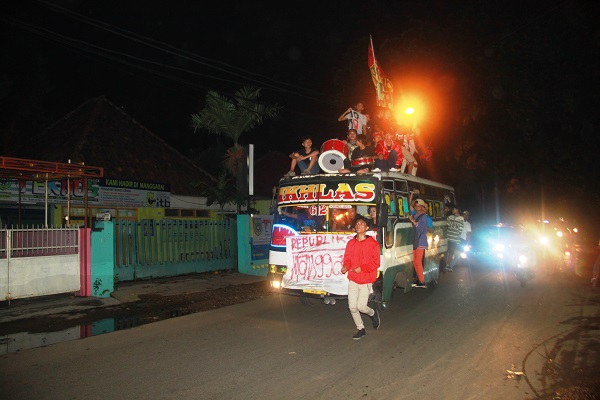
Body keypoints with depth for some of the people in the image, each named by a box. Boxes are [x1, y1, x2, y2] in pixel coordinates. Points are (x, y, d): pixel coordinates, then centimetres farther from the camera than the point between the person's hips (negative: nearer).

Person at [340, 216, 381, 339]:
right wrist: (345, 267, -11)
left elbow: (375, 263, -8)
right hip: (352, 280, 4)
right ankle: (361, 329, 23)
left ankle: (373, 313, 26)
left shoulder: (373, 244, -6)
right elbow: (347, 259, 10)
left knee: (361, 306, -9)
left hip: (366, 281, -4)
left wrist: (361, 268, -19)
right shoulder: (351, 243, 8)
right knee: (352, 307, 3)